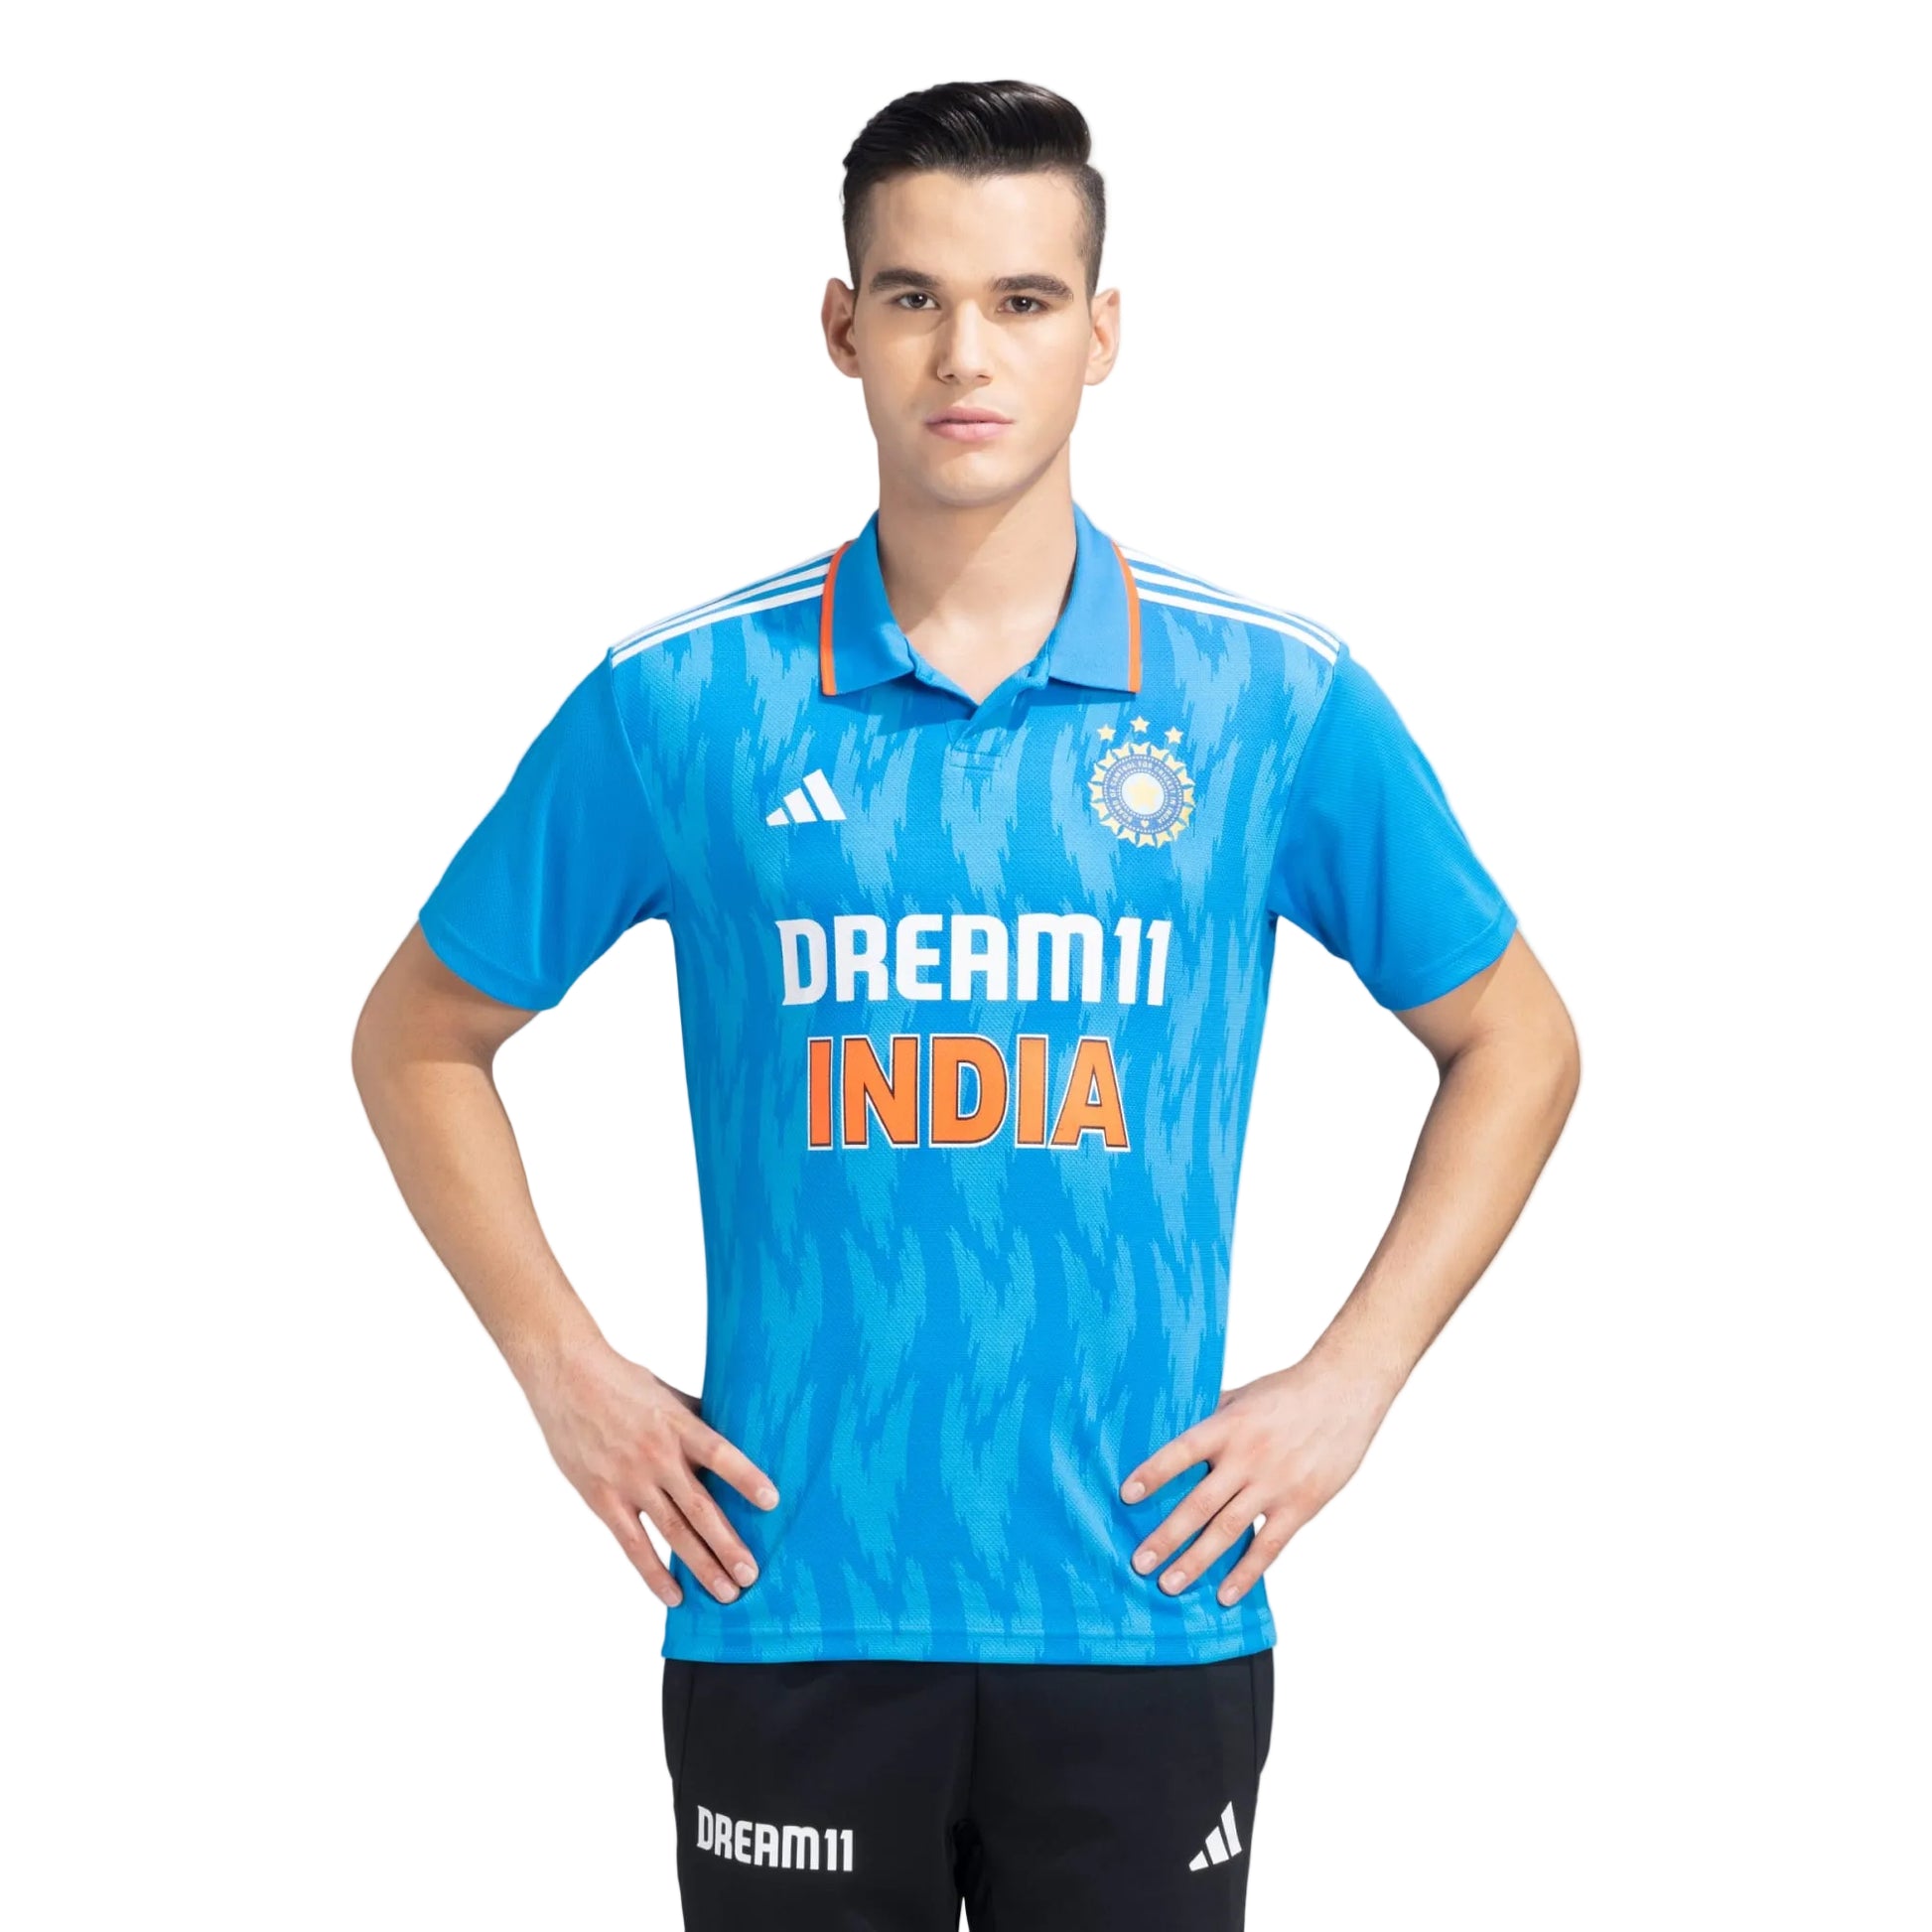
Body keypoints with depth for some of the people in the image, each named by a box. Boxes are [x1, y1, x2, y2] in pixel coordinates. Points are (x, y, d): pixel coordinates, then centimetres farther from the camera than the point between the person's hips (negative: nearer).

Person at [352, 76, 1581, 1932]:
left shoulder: (1282, 700, -2)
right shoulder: (678, 705, -3)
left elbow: (1513, 1040, 9)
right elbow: (418, 1036, 9)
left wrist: (1350, 1379, 0)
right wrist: (564, 1368, 0)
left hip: (1147, 1602, 1)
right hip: (787, 1602, 0)